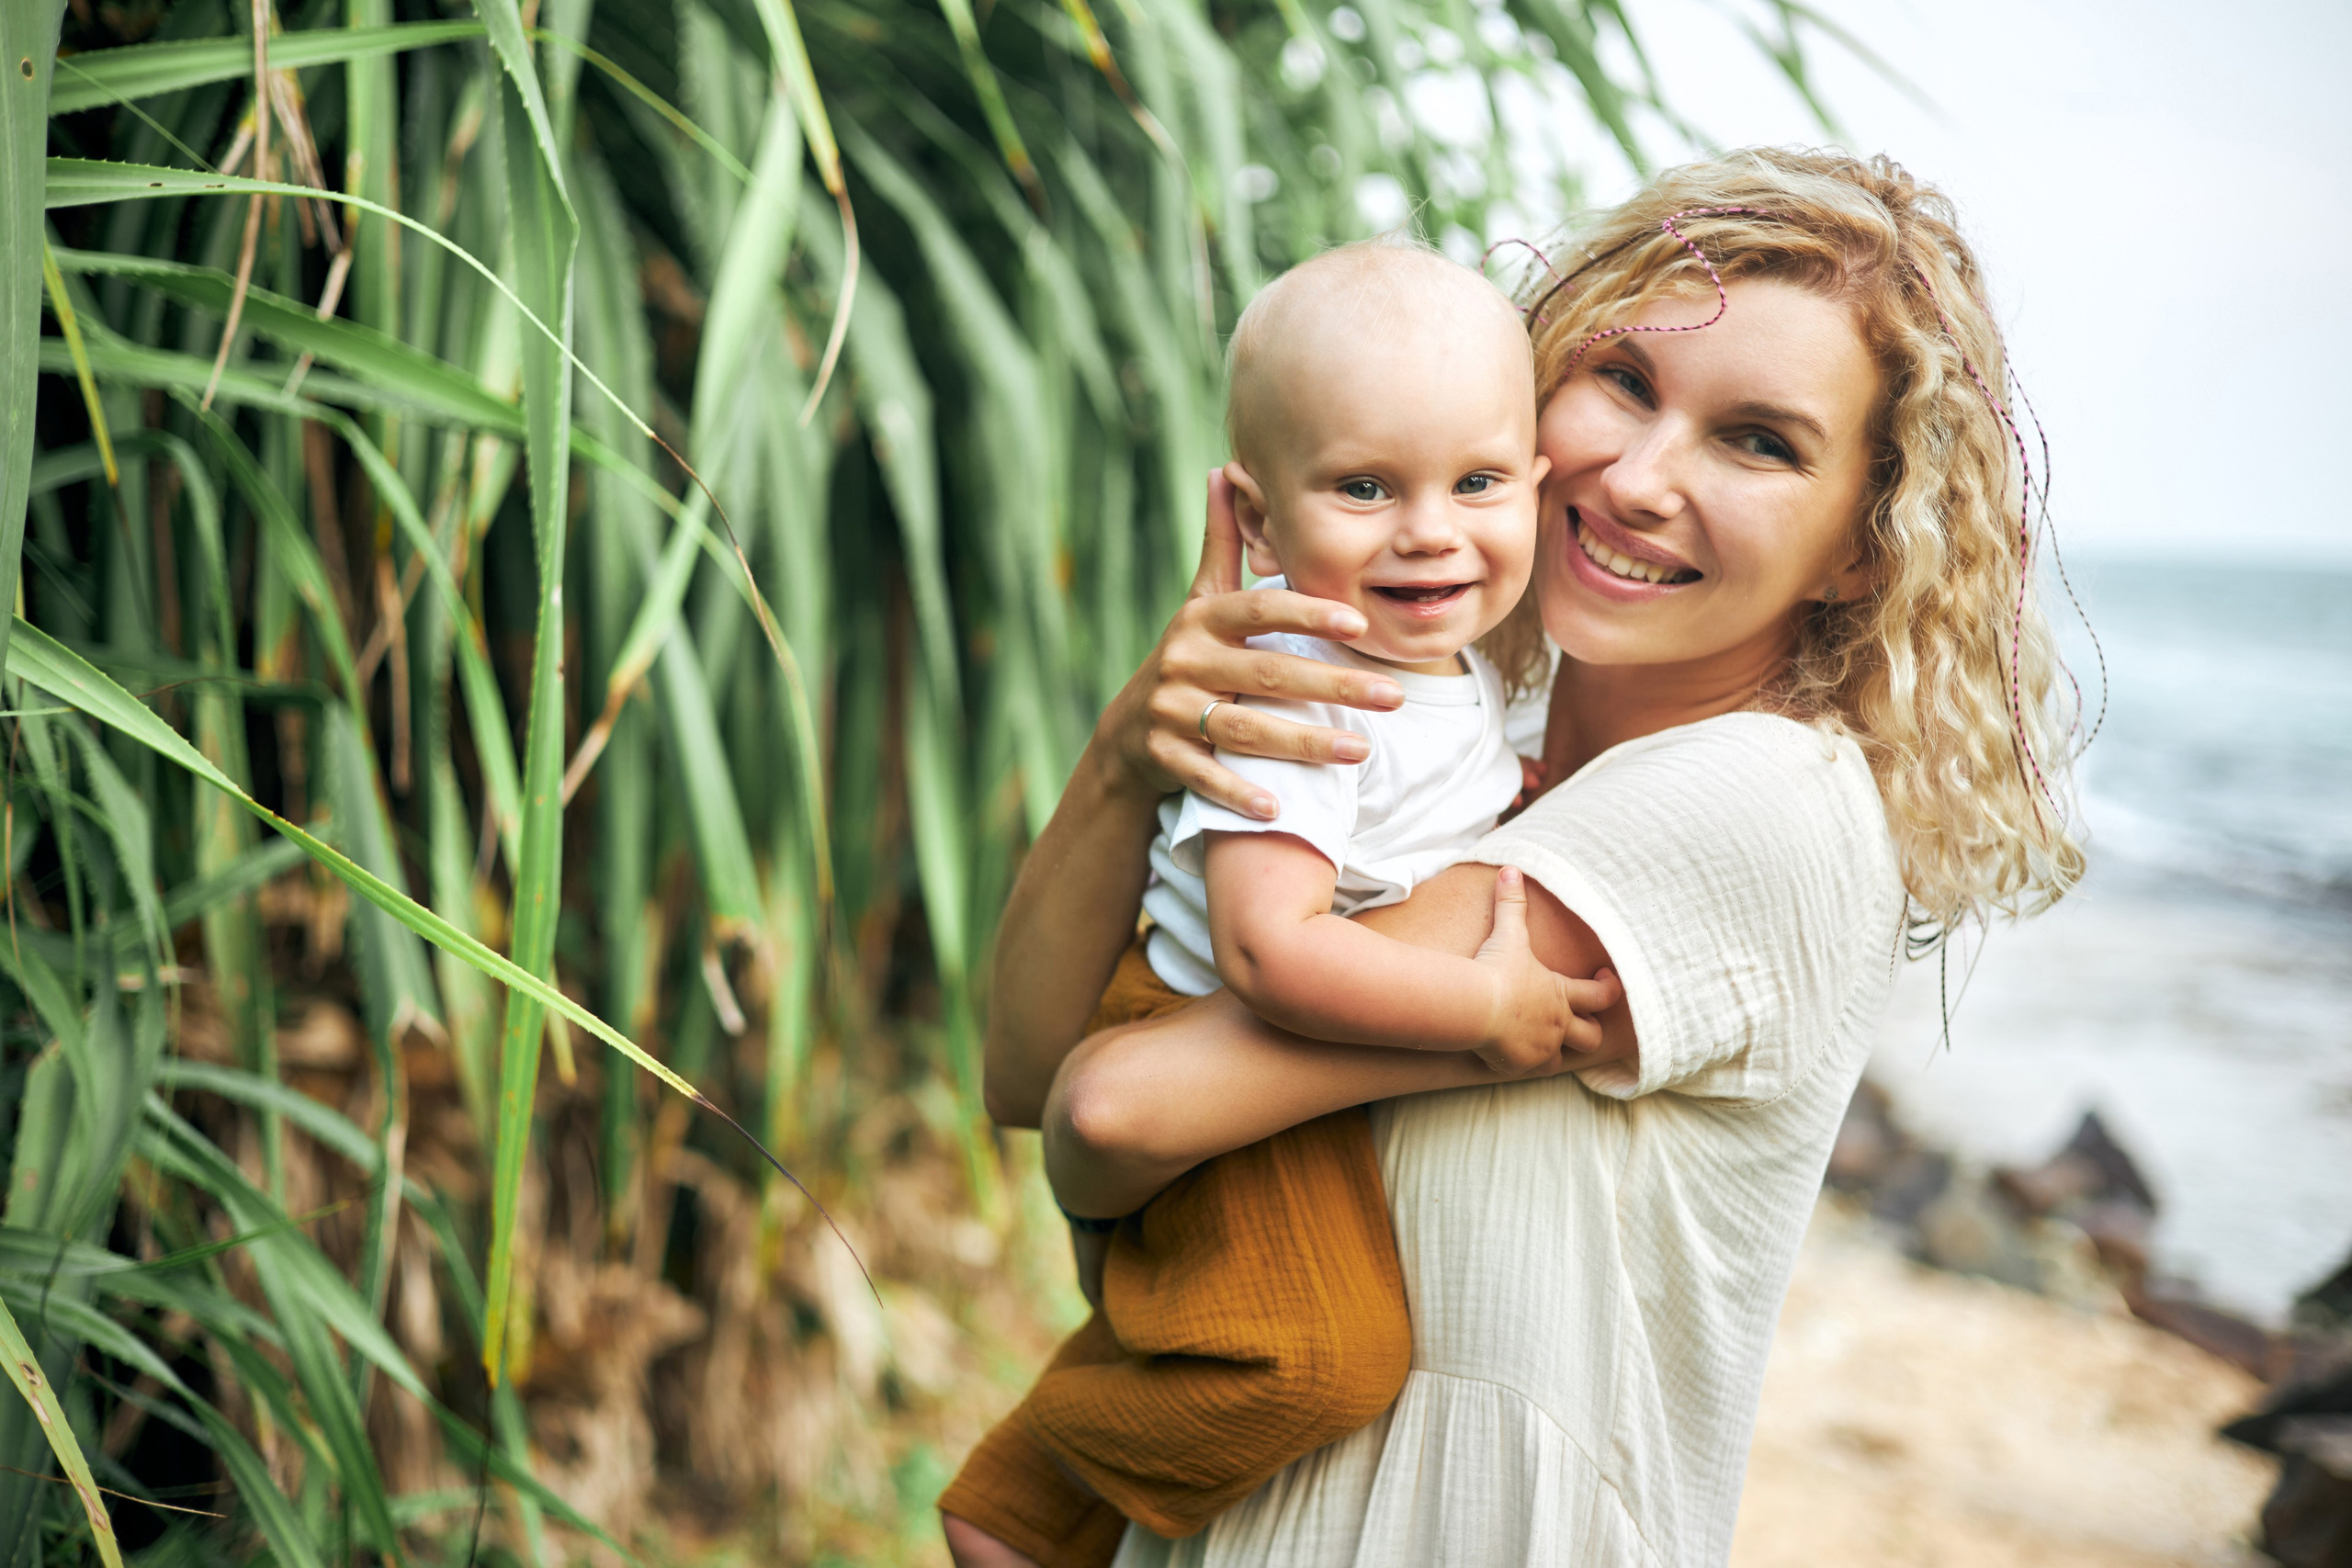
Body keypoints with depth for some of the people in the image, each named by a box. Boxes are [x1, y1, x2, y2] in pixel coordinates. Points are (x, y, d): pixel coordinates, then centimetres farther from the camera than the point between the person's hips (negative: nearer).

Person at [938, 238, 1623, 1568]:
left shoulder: (1457, 657, 1)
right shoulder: (1296, 705, -29)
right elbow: (1273, 949, -38)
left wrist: (1521, 792, 6)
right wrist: (1489, 1007, -32)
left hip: (1339, 1064, 10)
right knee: (1320, 1349, -23)